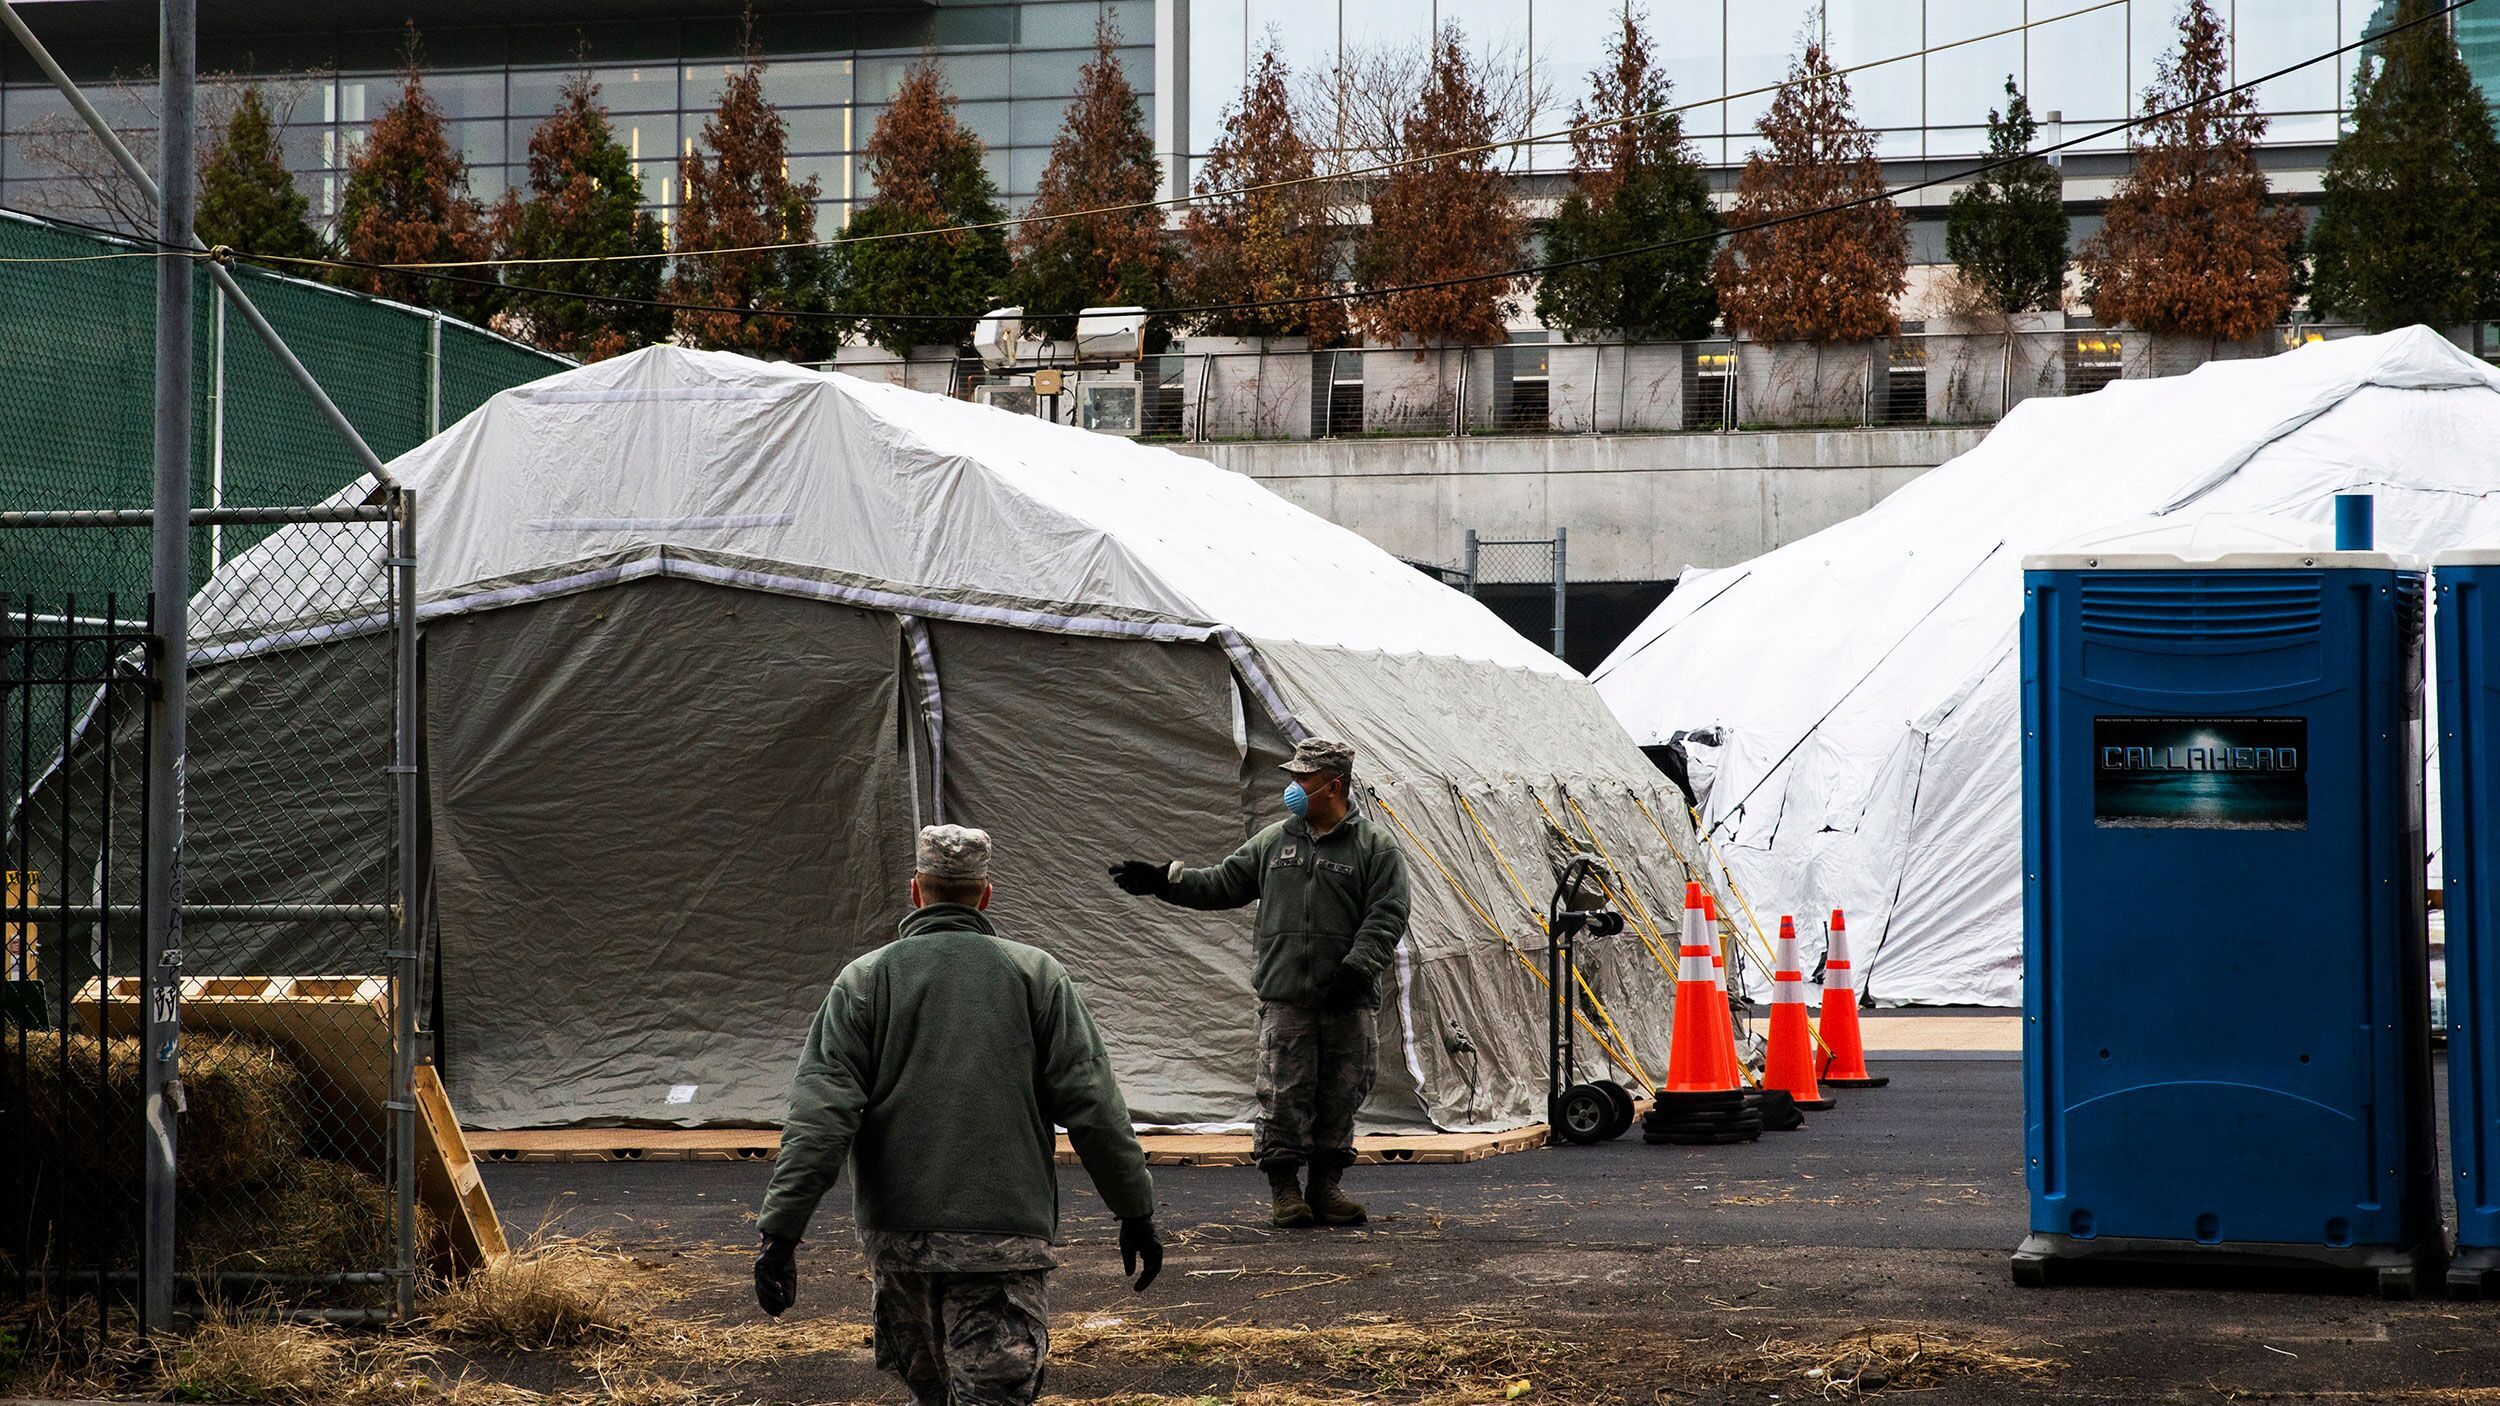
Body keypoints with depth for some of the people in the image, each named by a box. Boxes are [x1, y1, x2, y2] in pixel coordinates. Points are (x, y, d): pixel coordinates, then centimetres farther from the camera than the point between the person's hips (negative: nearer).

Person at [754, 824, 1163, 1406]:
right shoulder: (1038, 975, 4)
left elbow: (820, 1117, -6)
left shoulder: (863, 980, 3)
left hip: (896, 1234, 2)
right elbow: (1092, 1105, 0)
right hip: (1005, 1237, -1)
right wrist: (1136, 1211, 7)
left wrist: (780, 1231, -7)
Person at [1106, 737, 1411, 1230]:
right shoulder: (1274, 841, 13)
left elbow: (1386, 916, -5)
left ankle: (1326, 1186, 16)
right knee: (1283, 1094, -3)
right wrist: (1163, 881, 9)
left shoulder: (1375, 847, 2)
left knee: (1339, 1096, 4)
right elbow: (1223, 883, 19)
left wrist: (1355, 970, -17)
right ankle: (1284, 1189, 4)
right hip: (1284, 998, 2)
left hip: (1347, 1003, -2)